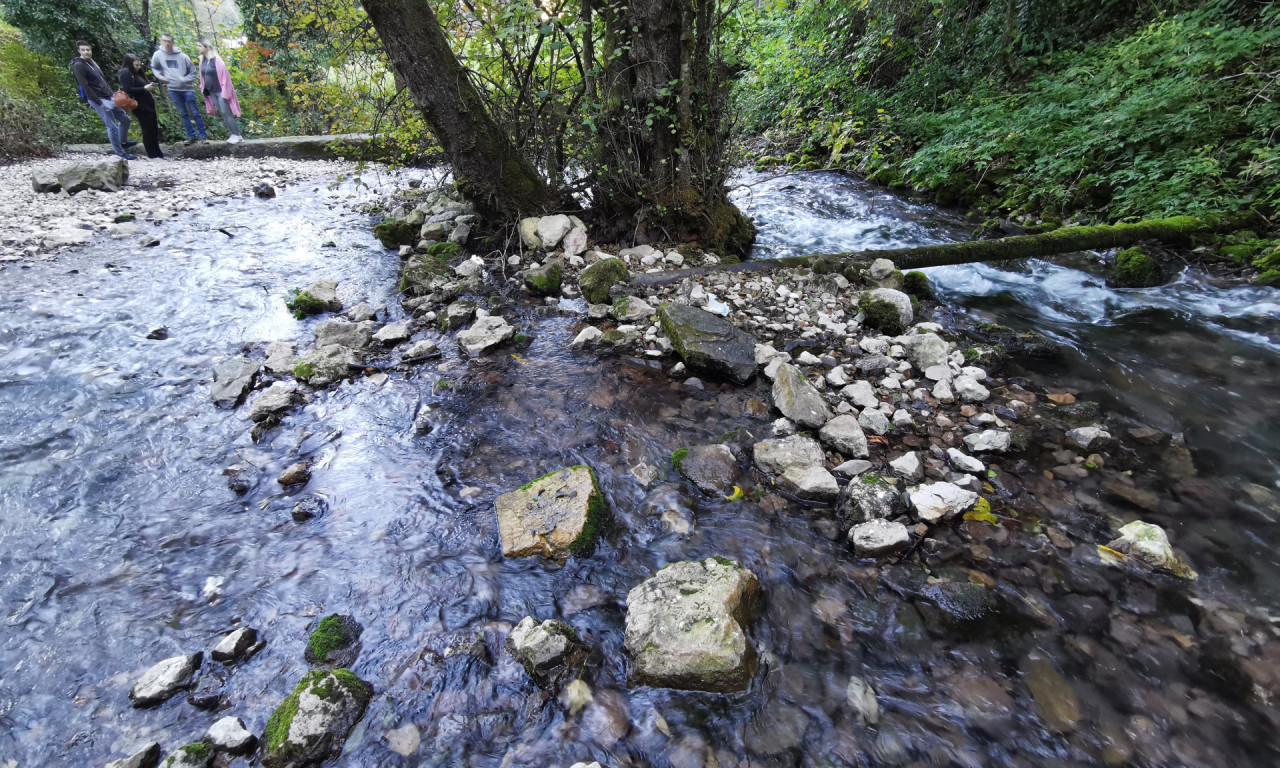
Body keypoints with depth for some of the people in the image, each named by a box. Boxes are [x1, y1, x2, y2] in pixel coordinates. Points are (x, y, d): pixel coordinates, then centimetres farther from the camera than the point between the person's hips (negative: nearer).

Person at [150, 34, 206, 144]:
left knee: (195, 112, 1)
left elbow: (193, 73, -1)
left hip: (187, 88, -2)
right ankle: (191, 136, 12)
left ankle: (203, 135, 8)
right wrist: (160, 76, -3)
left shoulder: (183, 56, -6)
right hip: (173, 90, 2)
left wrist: (184, 80, -14)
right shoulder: (158, 55, 1)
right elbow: (154, 68, 16)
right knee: (183, 114, 7)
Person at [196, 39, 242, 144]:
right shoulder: (202, 60, 8)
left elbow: (224, 75, -15)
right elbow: (203, 76, 15)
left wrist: (225, 91, -18)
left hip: (220, 91, -7)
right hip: (211, 92, 7)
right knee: (223, 113, 8)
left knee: (226, 113, -7)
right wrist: (203, 88, 10)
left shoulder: (216, 59, -13)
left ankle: (237, 135, 0)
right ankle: (232, 134, 12)